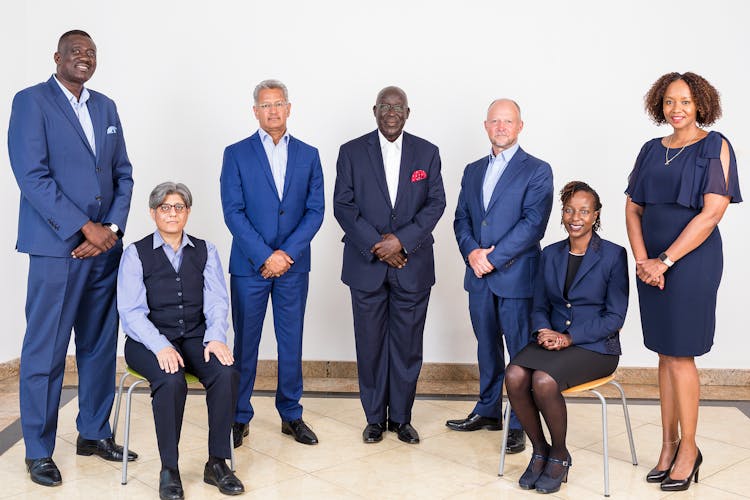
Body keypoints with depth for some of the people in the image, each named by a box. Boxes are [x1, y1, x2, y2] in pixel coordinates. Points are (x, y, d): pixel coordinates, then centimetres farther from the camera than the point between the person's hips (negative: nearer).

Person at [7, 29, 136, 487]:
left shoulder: (105, 106, 15)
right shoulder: (31, 101, -2)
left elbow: (123, 174, 12)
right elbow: (33, 176, -12)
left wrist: (113, 228, -3)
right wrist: (85, 228, -14)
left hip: (105, 246, 6)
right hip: (57, 247, -5)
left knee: (100, 345, 12)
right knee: (46, 352, 0)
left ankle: (94, 434, 26)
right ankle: (39, 451, 13)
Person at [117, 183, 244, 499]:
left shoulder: (205, 251, 11)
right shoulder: (135, 254, 2)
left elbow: (217, 301, 3)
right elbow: (131, 312, -6)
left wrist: (216, 336, -17)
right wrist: (161, 346, -22)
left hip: (195, 338, 3)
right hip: (149, 340, -2)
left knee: (226, 374, -27)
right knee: (171, 381, -34)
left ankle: (217, 463, -13)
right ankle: (169, 470, -17)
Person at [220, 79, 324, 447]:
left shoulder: (308, 155, 7)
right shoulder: (236, 154, 0)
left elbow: (315, 210, 2)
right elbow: (233, 212, -7)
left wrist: (287, 253, -10)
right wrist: (265, 255, -14)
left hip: (293, 265, 2)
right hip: (249, 265, -2)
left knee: (291, 343, 9)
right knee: (245, 344, 5)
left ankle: (291, 414, 22)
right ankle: (239, 418, 17)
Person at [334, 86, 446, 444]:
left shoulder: (427, 153, 6)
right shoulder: (352, 152, 3)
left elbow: (436, 203, 0)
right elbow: (343, 206, -2)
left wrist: (401, 240, -13)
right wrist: (377, 246, -11)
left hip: (412, 264, 1)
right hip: (366, 265, 0)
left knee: (407, 344, 6)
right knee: (370, 343, 5)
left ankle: (401, 417, 19)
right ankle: (374, 417, 19)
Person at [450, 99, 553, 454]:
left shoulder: (537, 171, -4)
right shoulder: (473, 171, 15)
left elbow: (533, 223, -14)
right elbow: (461, 219, 12)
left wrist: (493, 257, -17)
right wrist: (472, 251, -8)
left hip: (516, 276, -6)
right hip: (479, 277, 6)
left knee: (521, 353, 0)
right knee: (487, 348, 16)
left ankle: (520, 424, 10)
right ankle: (488, 411, 30)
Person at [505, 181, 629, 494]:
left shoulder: (614, 255, -3)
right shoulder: (550, 254, 12)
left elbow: (615, 316, -6)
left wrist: (570, 337, -16)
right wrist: (543, 331, -9)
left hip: (595, 345, -4)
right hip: (551, 340, 4)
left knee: (544, 381, -32)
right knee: (514, 376, -26)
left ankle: (559, 455, -4)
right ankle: (539, 450, -4)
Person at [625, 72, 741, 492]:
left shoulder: (715, 147, -5)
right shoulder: (652, 150, 11)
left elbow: (712, 212, -13)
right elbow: (633, 208, 8)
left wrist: (665, 260, -16)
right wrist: (642, 260, -7)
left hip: (692, 261, -5)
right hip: (653, 263, 5)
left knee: (680, 355, -2)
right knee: (666, 355, 10)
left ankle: (689, 449, 13)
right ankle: (669, 445, 19)